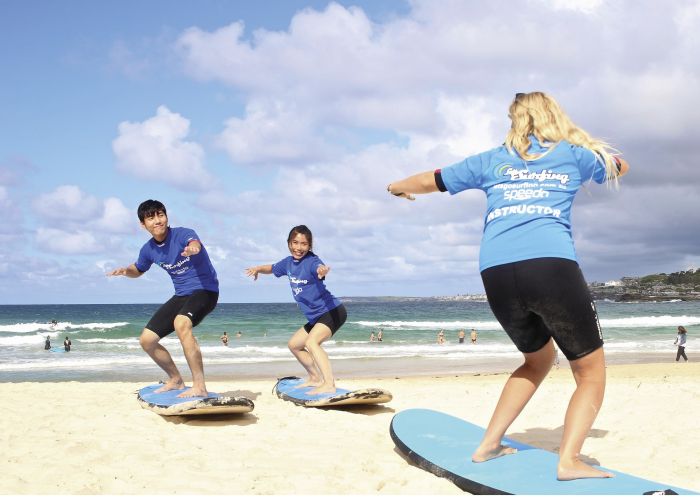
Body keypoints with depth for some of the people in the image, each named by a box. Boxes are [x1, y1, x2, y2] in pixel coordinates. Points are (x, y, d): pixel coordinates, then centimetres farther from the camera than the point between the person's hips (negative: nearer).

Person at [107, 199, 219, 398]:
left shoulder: (182, 234, -19)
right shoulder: (149, 249, 1)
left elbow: (194, 243, -44)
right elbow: (138, 270, 21)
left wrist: (192, 248, -69)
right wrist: (125, 271, -3)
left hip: (205, 290, -8)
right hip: (181, 295, 8)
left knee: (180, 323, -37)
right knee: (147, 340, 3)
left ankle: (199, 386, -34)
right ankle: (176, 380, 27)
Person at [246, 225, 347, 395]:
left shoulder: (312, 261, -20)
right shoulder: (289, 262, 4)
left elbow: (319, 267, -45)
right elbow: (272, 268, 25)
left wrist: (322, 270, -67)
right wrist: (258, 269, 6)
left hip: (333, 311, -10)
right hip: (316, 317, 10)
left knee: (311, 342, -30)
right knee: (294, 344, 21)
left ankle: (329, 384, -39)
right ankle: (315, 378, 33)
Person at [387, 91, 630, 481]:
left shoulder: (491, 161, 24)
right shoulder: (574, 154, 20)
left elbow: (430, 181, 36)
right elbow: (620, 167, 42)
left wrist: (398, 187, 57)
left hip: (497, 273, 4)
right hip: (552, 265, -4)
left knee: (538, 358, 27)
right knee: (591, 372, 7)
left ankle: (489, 445, 22)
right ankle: (569, 460, -14)